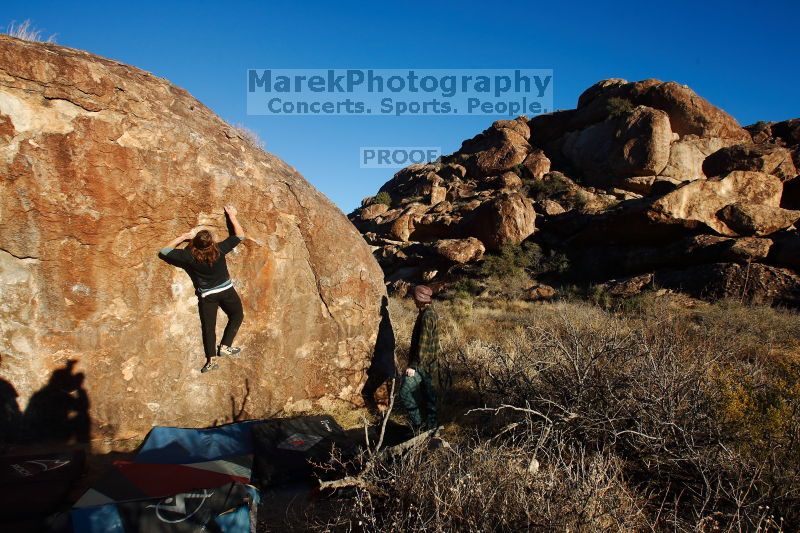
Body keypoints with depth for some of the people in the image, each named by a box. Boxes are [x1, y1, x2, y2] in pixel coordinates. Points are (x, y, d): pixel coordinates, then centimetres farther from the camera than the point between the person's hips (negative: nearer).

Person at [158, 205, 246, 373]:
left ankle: (210, 360, 3)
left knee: (208, 326, 8)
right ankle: (225, 346, 11)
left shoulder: (189, 256, -19)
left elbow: (164, 251, -7)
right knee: (237, 315, 20)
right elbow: (240, 236, -8)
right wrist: (232, 217, 0)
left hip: (206, 295, 1)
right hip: (226, 291, -1)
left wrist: (183, 237, -6)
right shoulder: (220, 250, -20)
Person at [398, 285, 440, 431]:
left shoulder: (426, 317, -22)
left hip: (422, 364, -10)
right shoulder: (431, 313, 10)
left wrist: (413, 365, -21)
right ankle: (431, 423, 26)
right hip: (428, 364, 10)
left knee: (405, 392, -7)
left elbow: (423, 344, -24)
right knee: (427, 392, 17)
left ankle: (417, 425, -1)